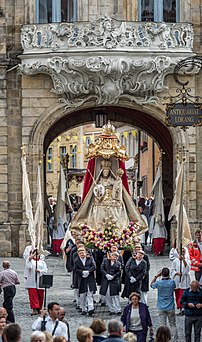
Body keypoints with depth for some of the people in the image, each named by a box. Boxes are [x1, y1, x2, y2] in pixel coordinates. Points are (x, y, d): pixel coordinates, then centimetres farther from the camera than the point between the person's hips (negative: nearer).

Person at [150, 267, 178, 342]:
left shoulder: (159, 283, -14)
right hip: (170, 307, 1)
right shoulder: (172, 282, -13)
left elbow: (151, 285, 7)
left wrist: (157, 276, 4)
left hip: (161, 307, -1)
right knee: (173, 325, 10)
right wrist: (168, 277, 5)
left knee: (162, 325, 4)